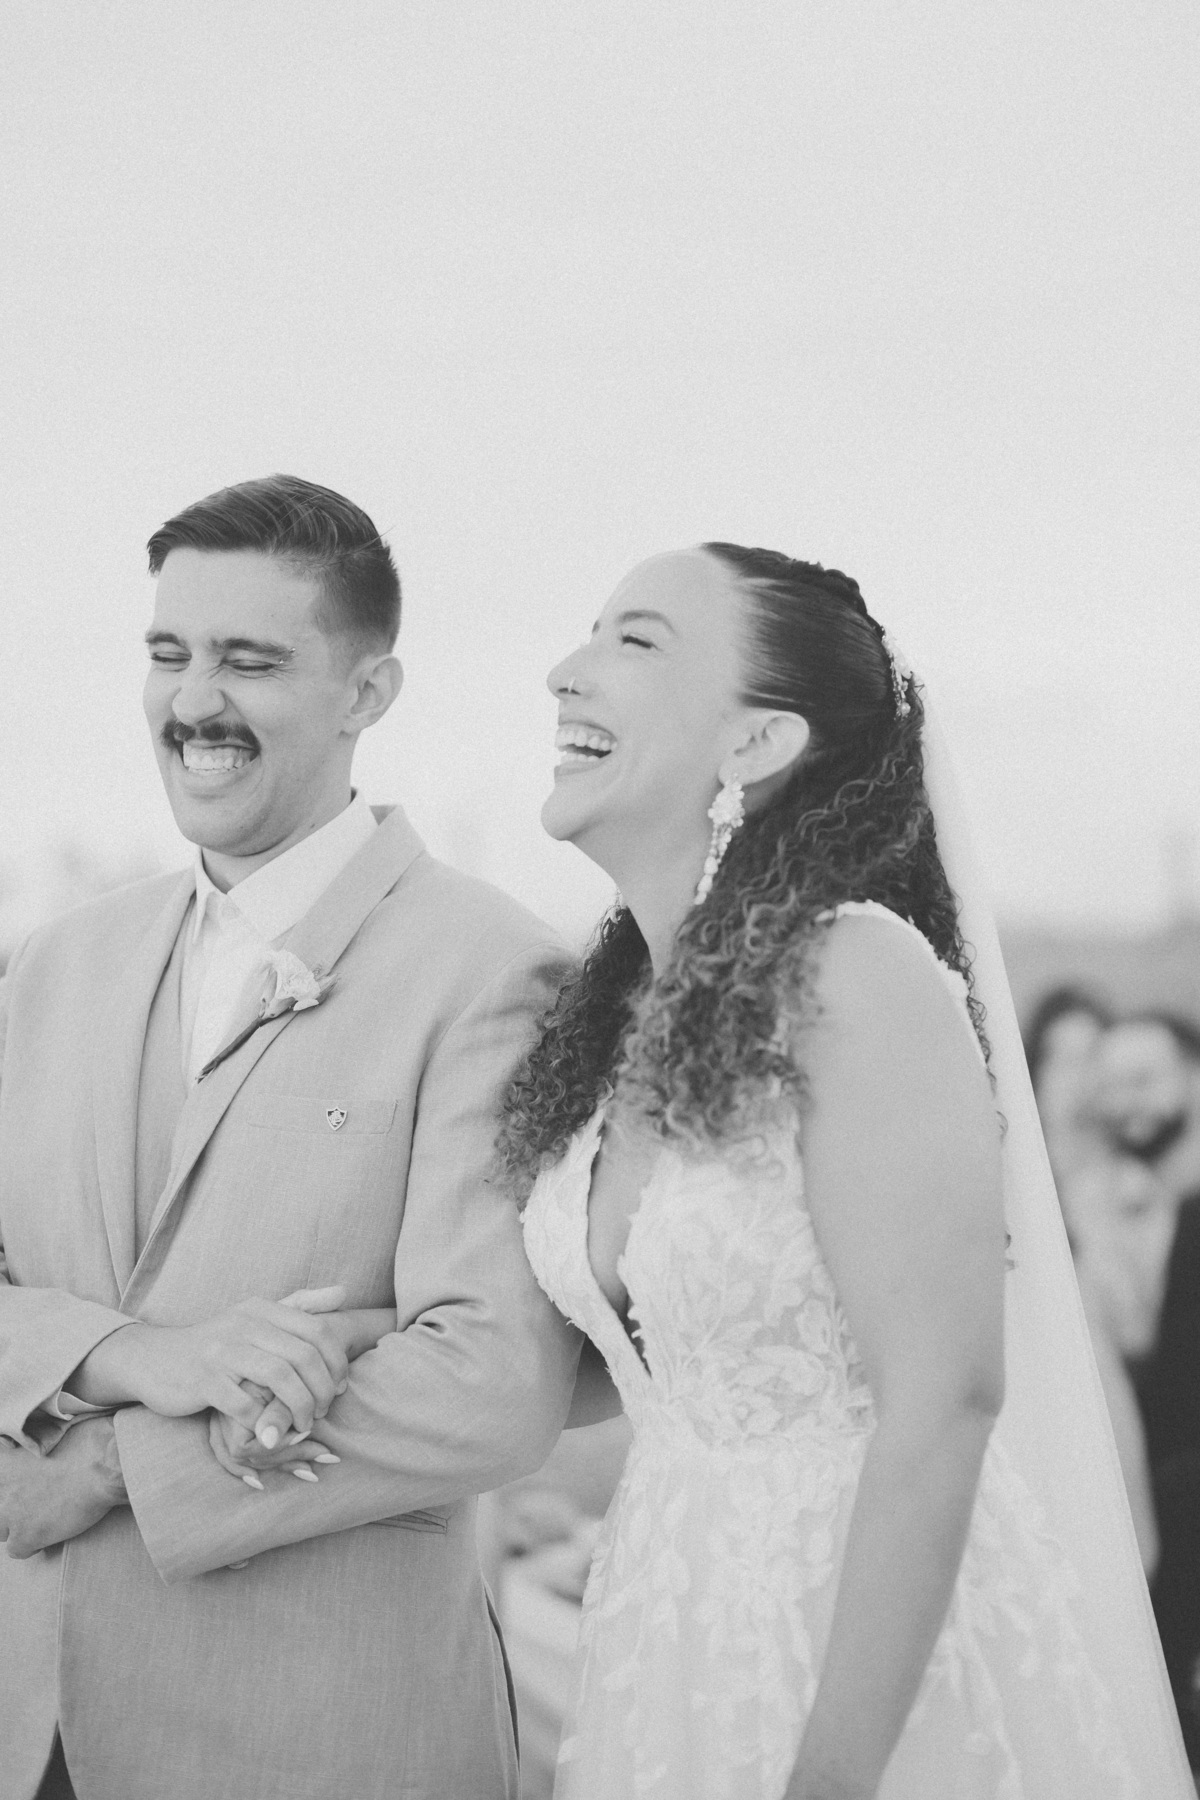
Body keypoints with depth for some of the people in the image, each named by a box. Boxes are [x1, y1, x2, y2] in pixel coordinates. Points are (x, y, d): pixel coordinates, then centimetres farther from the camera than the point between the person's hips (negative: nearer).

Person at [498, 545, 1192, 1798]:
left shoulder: (856, 973, -19)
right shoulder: (616, 1013, 3)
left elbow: (943, 1400, -22)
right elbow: (643, 1356, 10)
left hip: (882, 1640, -7)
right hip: (667, 1630, 7)